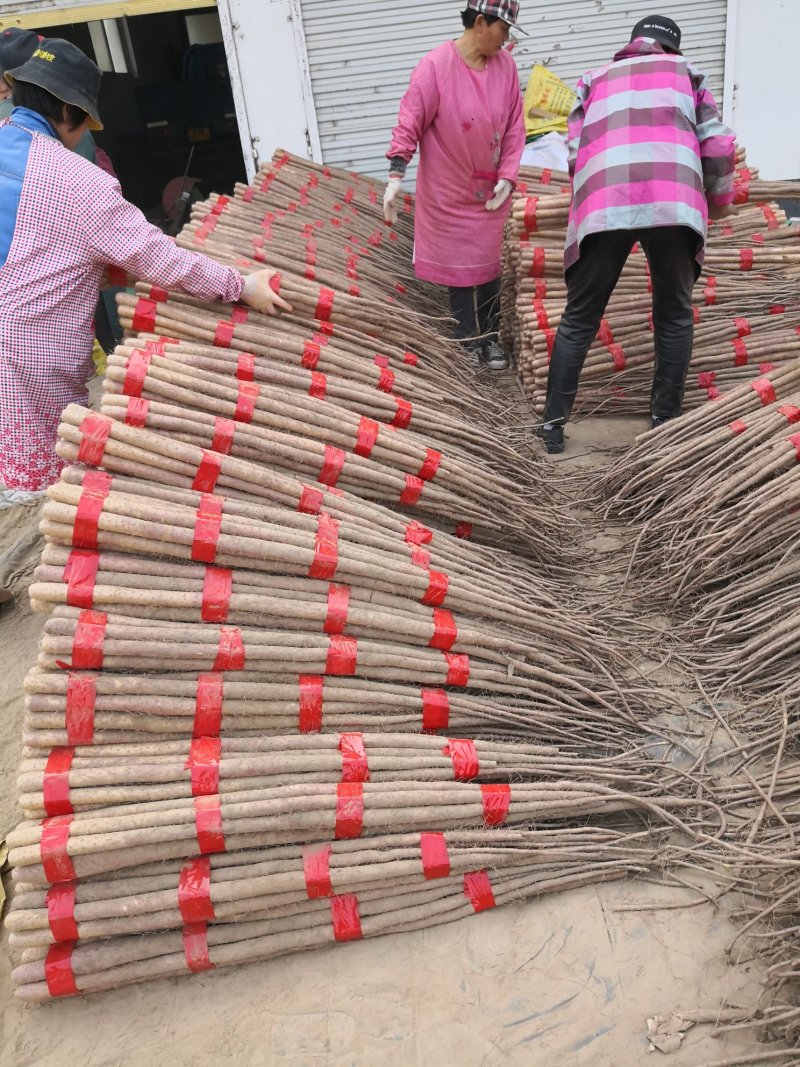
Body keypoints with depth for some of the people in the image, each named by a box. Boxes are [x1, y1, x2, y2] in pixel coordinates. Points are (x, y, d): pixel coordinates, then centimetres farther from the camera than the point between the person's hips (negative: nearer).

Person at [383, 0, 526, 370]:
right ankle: (469, 340, 16)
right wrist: (395, 177, -20)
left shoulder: (505, 65, -3)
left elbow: (514, 126, 3)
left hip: (491, 189, 4)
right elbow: (410, 122, -16)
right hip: (449, 190, -4)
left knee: (489, 263, 9)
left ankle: (489, 337, 20)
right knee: (457, 264, 5)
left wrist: (507, 176, -5)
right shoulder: (437, 65, -16)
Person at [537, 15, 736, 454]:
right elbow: (718, 146, 18)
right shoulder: (686, 72, 29)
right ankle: (664, 422, 15)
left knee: (579, 319, 8)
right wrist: (720, 200, 34)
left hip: (604, 204, 1)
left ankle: (553, 423, 7)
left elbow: (575, 153, 18)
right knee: (674, 315, 14)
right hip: (673, 201, 0)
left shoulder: (594, 79, 31)